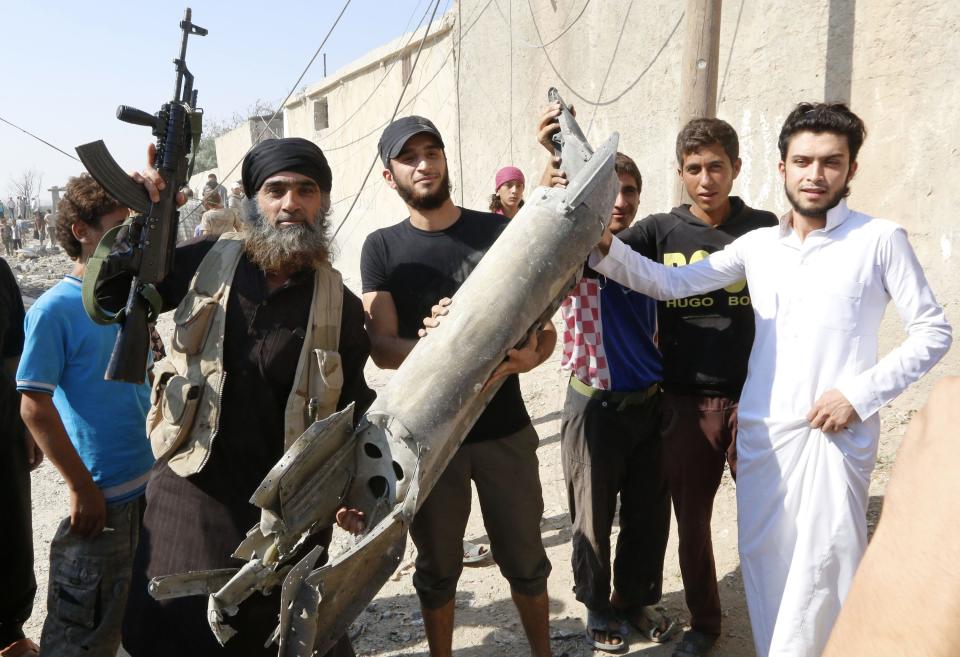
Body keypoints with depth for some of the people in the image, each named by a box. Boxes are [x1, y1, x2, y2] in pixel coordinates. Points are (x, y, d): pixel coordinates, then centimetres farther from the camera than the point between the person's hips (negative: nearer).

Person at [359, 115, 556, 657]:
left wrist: (528, 356, -24)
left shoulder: (501, 232, -1)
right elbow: (382, 348, -10)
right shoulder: (382, 248, 0)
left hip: (505, 428, 0)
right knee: (438, 566, 16)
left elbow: (546, 328, -1)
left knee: (525, 560, 14)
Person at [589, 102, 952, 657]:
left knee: (824, 563, 0)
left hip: (836, 434, -3)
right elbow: (669, 283, 4)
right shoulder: (758, 244, 7)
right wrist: (605, 247, -10)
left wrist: (861, 393, -12)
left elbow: (933, 332, -1)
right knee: (765, 558, 11)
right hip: (761, 430, 4)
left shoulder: (881, 240, -3)